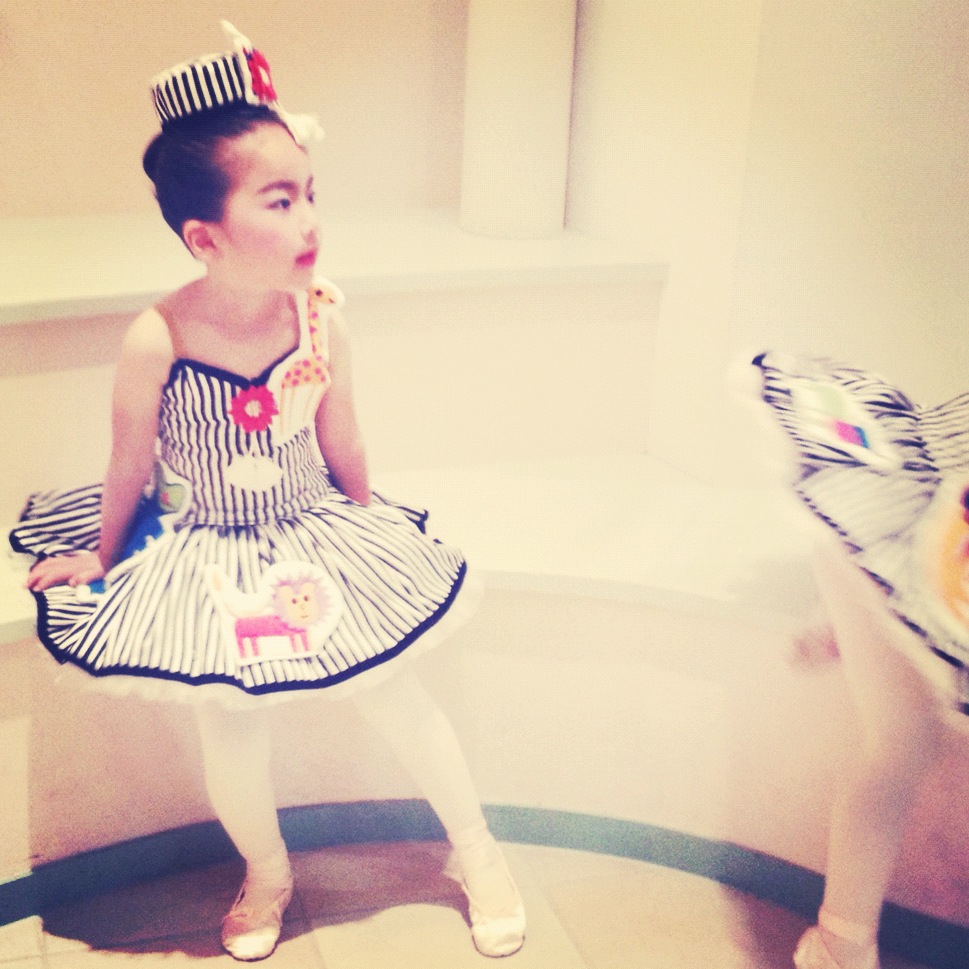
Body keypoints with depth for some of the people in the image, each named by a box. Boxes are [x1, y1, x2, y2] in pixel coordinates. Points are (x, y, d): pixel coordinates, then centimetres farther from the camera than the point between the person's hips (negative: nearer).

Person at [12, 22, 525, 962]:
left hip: (318, 542, 2)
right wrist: (103, 560, 5)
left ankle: (475, 849, 32)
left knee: (397, 695, 8)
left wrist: (369, 527, 13)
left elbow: (343, 449, 0)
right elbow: (131, 469, -8)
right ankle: (267, 872, 40)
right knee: (230, 726, 10)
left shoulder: (322, 323, -17)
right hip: (206, 561, -2)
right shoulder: (157, 340, -26)